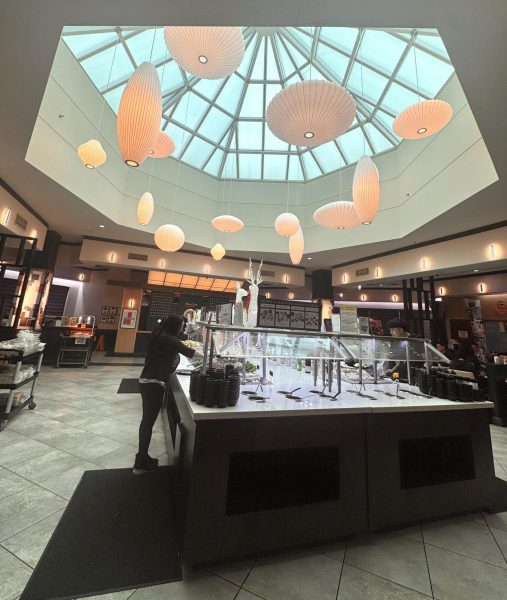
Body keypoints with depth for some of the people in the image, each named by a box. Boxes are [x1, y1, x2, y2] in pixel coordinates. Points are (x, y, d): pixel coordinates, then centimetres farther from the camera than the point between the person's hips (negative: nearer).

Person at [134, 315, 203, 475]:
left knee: (147, 420, 18)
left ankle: (142, 457, 31)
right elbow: (188, 352, -18)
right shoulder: (168, 339, -15)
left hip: (147, 381, 10)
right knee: (148, 421, 1)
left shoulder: (161, 336, 11)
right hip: (154, 383, -10)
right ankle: (141, 463, 14)